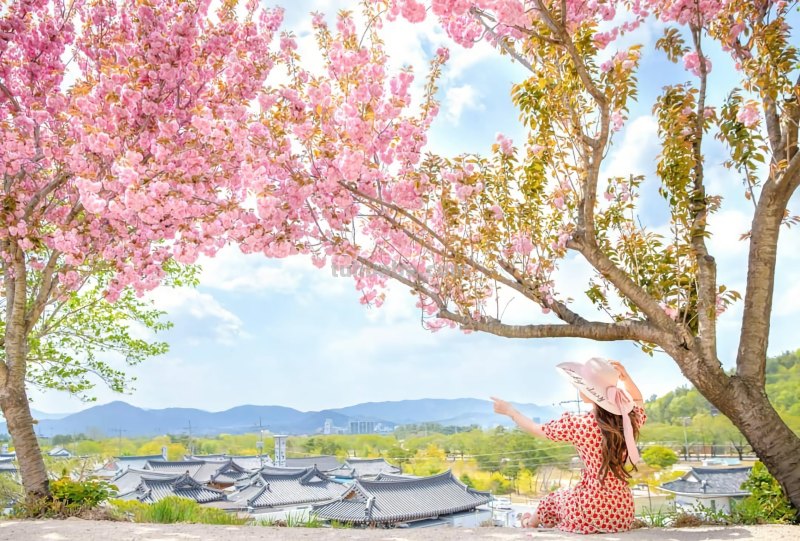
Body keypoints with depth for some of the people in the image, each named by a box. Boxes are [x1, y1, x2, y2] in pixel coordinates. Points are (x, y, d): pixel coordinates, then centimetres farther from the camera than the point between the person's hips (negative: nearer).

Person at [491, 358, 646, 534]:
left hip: (590, 514, -4)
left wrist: (510, 411, 15)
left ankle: (530, 525, 59)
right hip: (623, 515, 4)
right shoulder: (629, 419, -7)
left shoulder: (578, 424, -20)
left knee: (553, 500, 30)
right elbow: (639, 401, 20)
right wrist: (625, 377, 3)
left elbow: (535, 429, -1)